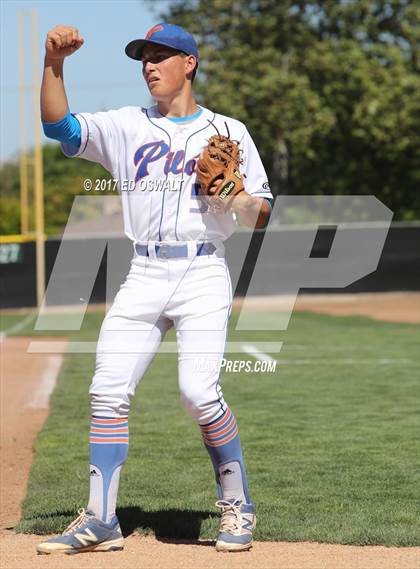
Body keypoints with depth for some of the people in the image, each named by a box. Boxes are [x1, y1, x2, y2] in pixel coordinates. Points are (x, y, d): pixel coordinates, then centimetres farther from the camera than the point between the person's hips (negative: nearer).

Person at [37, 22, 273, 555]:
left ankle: (237, 506, 0)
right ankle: (100, 521, -2)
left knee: (199, 392, -18)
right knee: (107, 390, -7)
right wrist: (54, 63, -14)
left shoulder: (228, 131, 10)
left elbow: (260, 217, 9)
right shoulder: (128, 126, 14)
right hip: (144, 276, 3)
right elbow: (59, 125, -1)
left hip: (203, 275, -3)